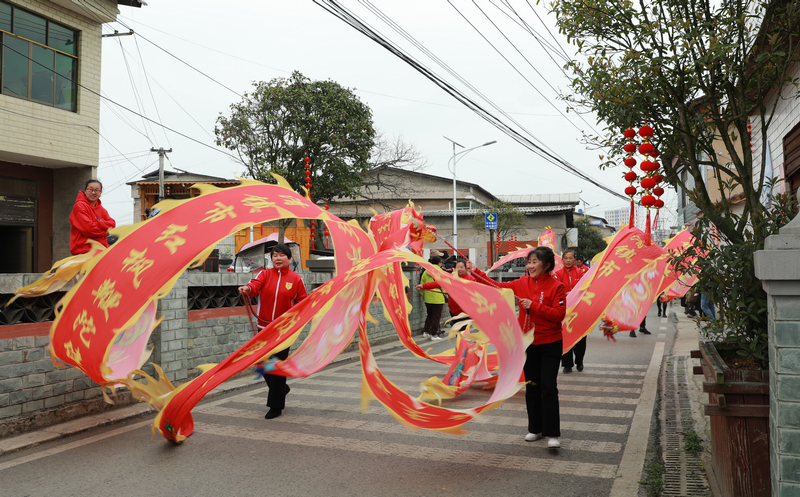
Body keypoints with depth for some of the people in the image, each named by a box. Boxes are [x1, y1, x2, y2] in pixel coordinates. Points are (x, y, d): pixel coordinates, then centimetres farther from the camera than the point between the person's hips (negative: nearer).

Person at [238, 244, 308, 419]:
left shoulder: (295, 278, 1)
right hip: (264, 327, 3)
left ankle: (276, 406, 10)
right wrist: (247, 289, -38)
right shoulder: (265, 274, 4)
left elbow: (303, 301, 6)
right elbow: (256, 284, -16)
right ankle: (282, 389, 37)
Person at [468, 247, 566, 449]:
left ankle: (552, 434, 0)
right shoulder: (523, 283, 3)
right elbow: (498, 287, 8)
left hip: (549, 345, -5)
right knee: (532, 387, 12)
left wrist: (534, 306, -22)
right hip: (528, 343, 5)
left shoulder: (556, 286, -11)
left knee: (548, 387, -8)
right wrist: (476, 272, 4)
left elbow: (559, 314, -17)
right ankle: (536, 429, 25)